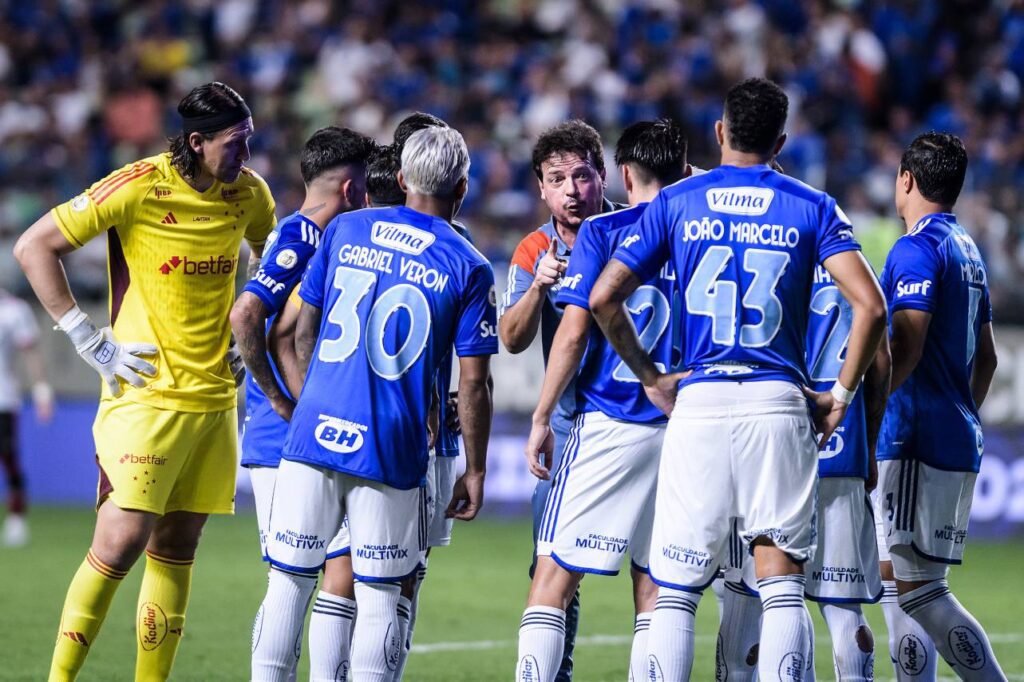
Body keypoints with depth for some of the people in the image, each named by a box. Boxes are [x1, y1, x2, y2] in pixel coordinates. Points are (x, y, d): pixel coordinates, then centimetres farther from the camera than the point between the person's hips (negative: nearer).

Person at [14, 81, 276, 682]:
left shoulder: (249, 193, 5)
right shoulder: (138, 188, -12)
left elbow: (270, 253, 28)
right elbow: (34, 246, -8)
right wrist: (90, 341, -10)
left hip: (215, 399, 6)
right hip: (145, 394, -5)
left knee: (176, 547, 6)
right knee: (123, 540, -13)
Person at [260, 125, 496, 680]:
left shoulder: (345, 230, 8)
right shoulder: (468, 268, 0)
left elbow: (302, 332, 14)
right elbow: (472, 383, -1)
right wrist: (474, 471, 8)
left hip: (315, 432, 2)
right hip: (392, 449, -2)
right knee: (379, 600, 5)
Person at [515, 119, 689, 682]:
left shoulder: (602, 232, -2)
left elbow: (573, 332, -8)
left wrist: (541, 417, -2)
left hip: (610, 424, -4)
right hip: (686, 430, 4)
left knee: (554, 574, -1)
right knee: (654, 588, 9)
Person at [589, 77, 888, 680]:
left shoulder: (675, 202, 8)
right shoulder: (813, 208, 6)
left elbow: (604, 298, 1)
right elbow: (870, 306, -5)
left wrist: (650, 377, 11)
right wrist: (841, 394, 4)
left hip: (698, 404, 0)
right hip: (779, 404, 0)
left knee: (675, 595, 4)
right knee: (783, 589, 2)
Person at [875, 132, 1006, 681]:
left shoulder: (916, 249, -10)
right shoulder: (968, 250, 18)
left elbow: (905, 351, -20)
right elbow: (986, 358, 23)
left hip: (919, 441, -9)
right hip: (960, 441, 9)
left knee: (919, 589, -11)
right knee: (911, 579, 13)